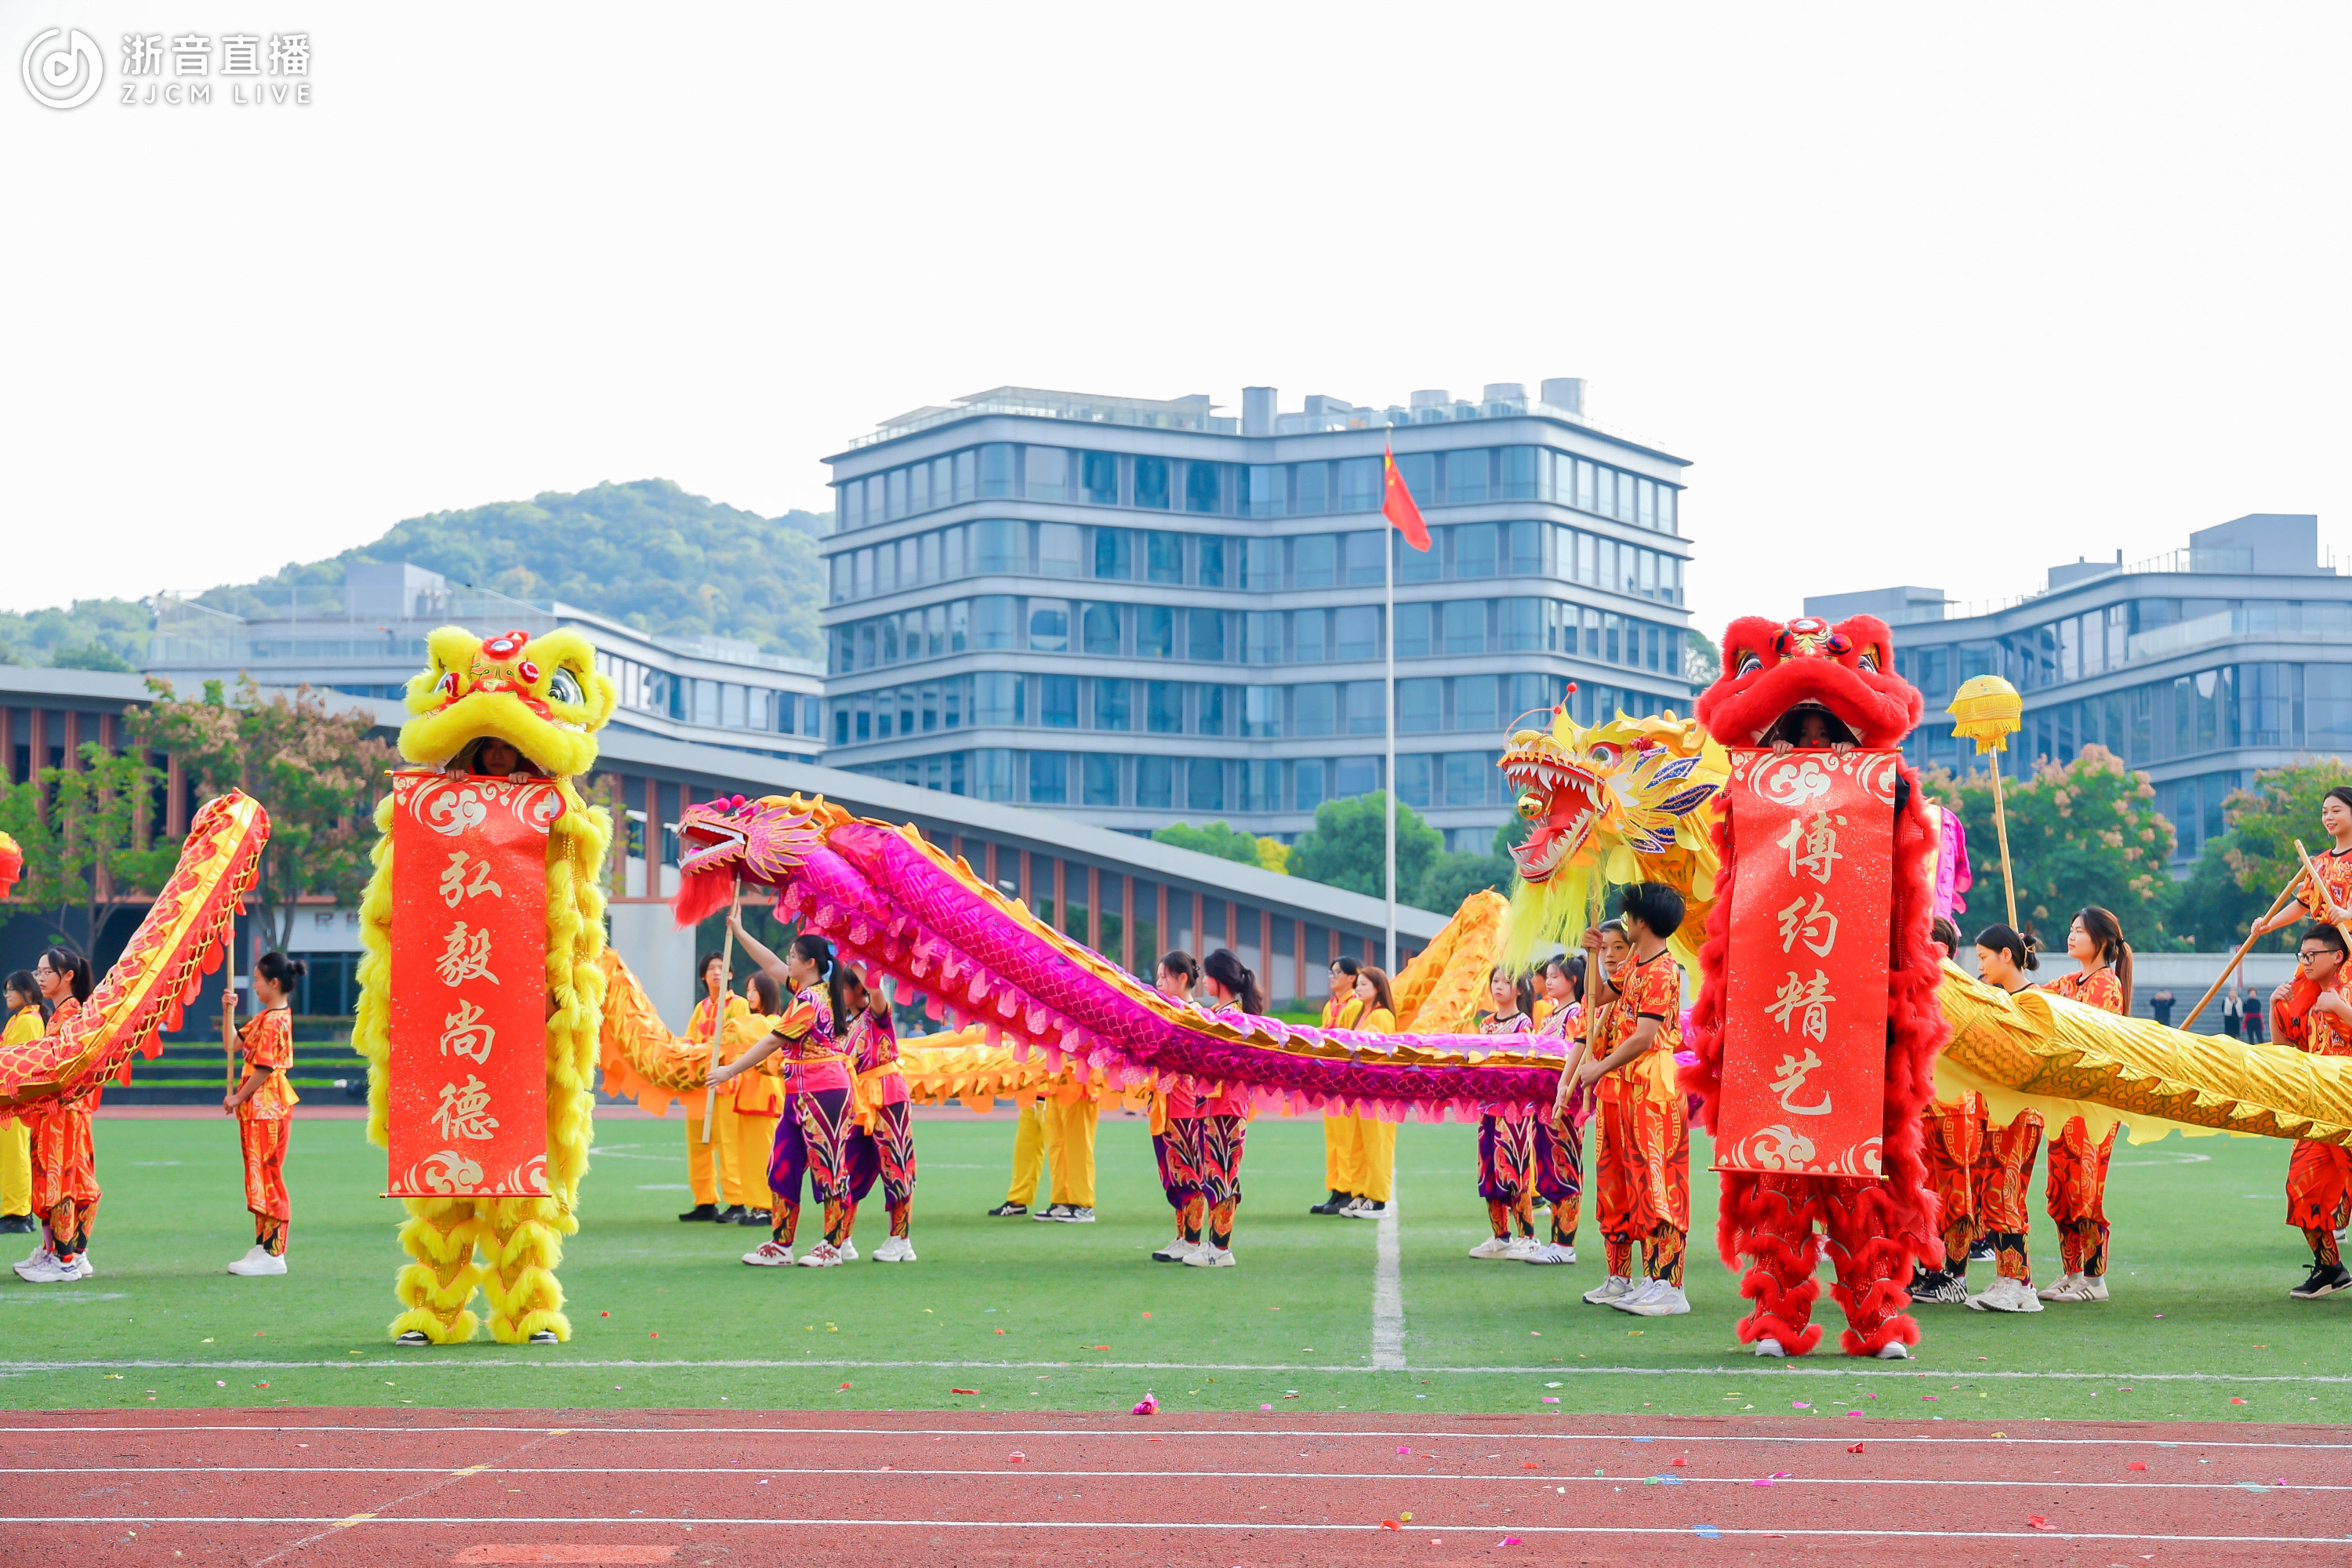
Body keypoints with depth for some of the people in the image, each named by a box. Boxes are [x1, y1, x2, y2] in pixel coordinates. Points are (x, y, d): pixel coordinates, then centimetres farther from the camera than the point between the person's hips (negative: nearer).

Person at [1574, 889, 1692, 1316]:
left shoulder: (1662, 972, -16)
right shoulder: (1634, 964, 14)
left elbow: (1644, 1037, -22)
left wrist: (1600, 1068, -14)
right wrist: (1593, 955, 16)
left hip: (1651, 1090, -10)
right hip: (1622, 1089, 10)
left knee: (1654, 1185, -10)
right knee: (1618, 1184, 14)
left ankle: (1667, 1288, -10)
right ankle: (1621, 1280, 21)